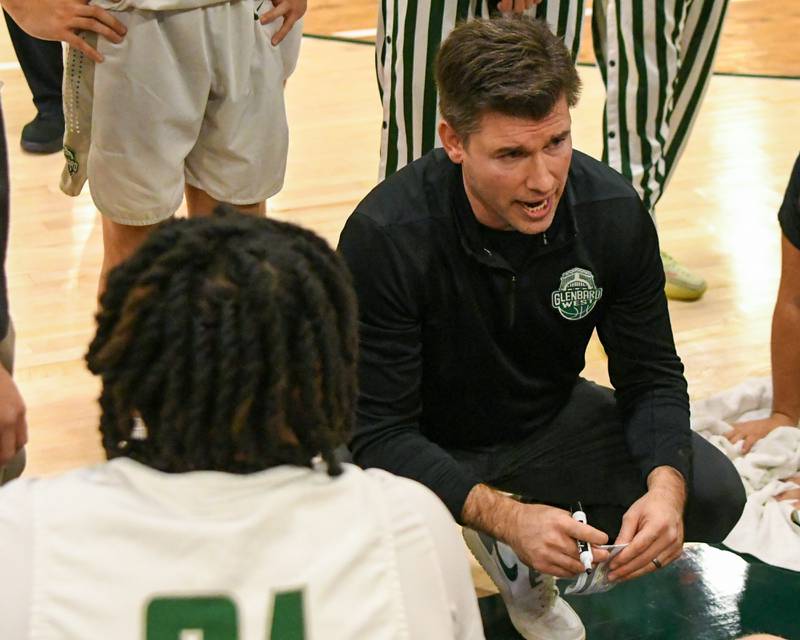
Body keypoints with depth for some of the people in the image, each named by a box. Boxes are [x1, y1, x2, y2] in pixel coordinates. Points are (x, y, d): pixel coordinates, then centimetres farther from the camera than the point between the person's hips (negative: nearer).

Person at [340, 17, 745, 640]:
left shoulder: (613, 210, -19)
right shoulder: (386, 235, -30)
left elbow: (652, 377, -8)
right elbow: (377, 432, -27)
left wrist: (666, 486, -29)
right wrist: (503, 514, -42)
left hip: (546, 423, 4)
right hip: (425, 444, -4)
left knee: (714, 494, -15)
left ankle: (523, 563, 10)